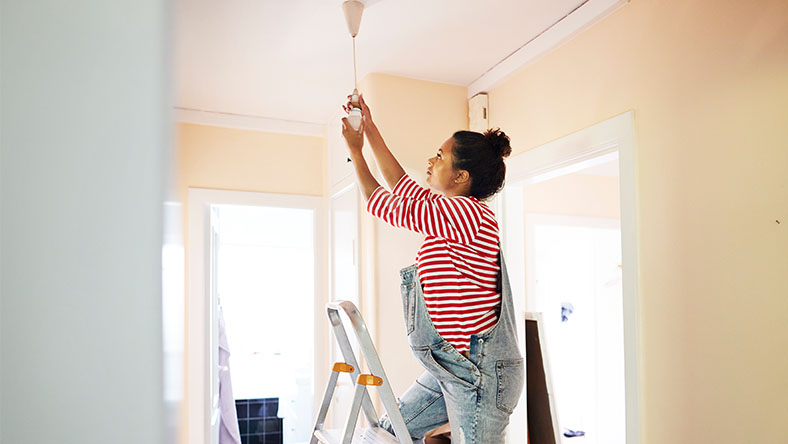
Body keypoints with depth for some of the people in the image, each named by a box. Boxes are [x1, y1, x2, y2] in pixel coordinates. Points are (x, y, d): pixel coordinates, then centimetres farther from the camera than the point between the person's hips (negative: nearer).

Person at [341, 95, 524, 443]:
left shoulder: (464, 212, -18)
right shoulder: (455, 213, 11)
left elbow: (380, 204, -8)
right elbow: (402, 186, 22)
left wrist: (355, 150, 6)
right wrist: (370, 128, 25)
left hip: (479, 371, -10)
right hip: (452, 368, 10)